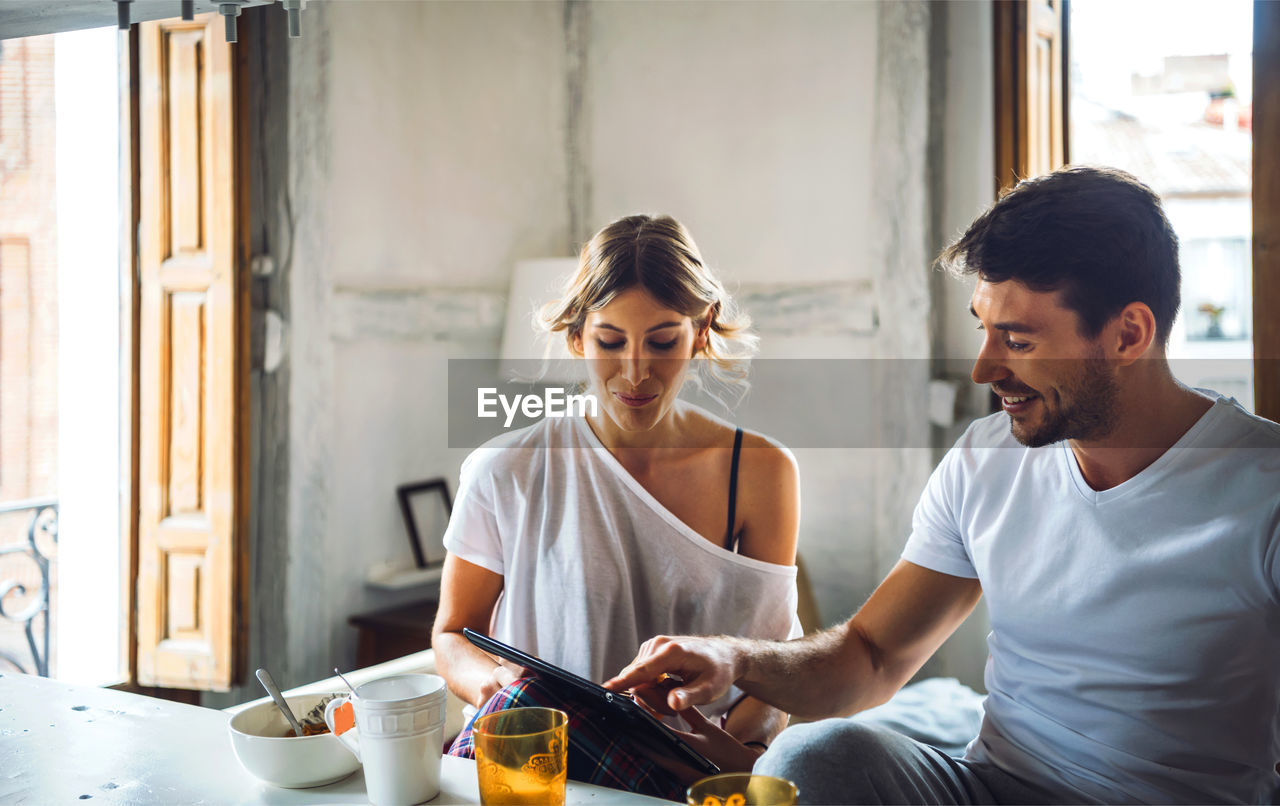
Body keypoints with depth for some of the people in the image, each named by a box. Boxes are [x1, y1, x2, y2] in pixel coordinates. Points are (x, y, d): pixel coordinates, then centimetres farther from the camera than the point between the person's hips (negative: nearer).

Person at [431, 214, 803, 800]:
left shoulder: (761, 472, 2)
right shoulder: (505, 473, -1)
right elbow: (452, 633, 10)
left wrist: (740, 745, -18)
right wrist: (494, 682, -14)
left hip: (702, 771, 2)